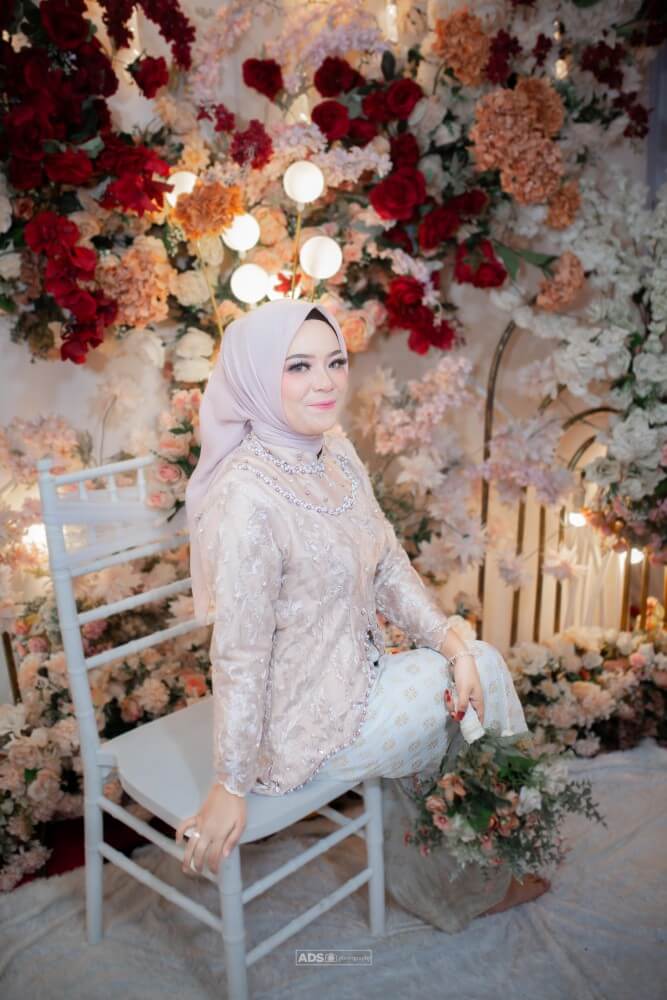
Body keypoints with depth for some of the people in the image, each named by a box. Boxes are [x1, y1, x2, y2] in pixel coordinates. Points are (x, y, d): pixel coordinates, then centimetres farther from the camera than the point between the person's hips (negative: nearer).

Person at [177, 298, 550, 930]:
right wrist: (230, 788, -19)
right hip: (302, 726, -7)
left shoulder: (336, 451, -3)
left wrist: (455, 647, -6)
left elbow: (389, 565, 3)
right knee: (486, 676, 3)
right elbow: (237, 653, -26)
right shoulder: (247, 496, -29)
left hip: (358, 672, 7)